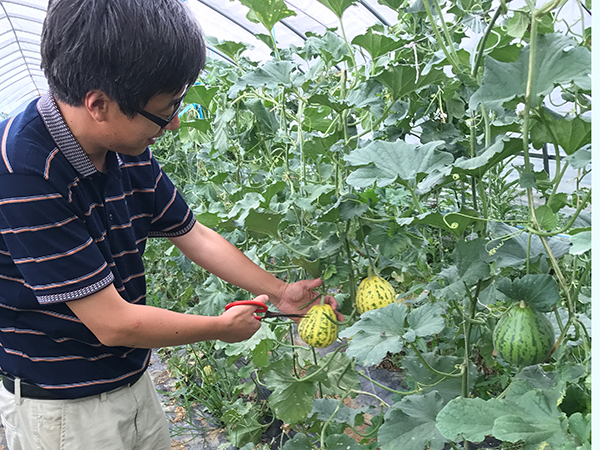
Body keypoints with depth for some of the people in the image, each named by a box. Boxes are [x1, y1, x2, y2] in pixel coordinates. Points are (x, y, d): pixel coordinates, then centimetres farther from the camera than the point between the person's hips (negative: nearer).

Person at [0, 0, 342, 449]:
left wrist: (281, 292, 8)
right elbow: (113, 323, -27)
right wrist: (222, 328, -13)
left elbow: (195, 236, 6)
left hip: (132, 378, 7)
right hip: (61, 409, -6)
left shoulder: (131, 155, -7)